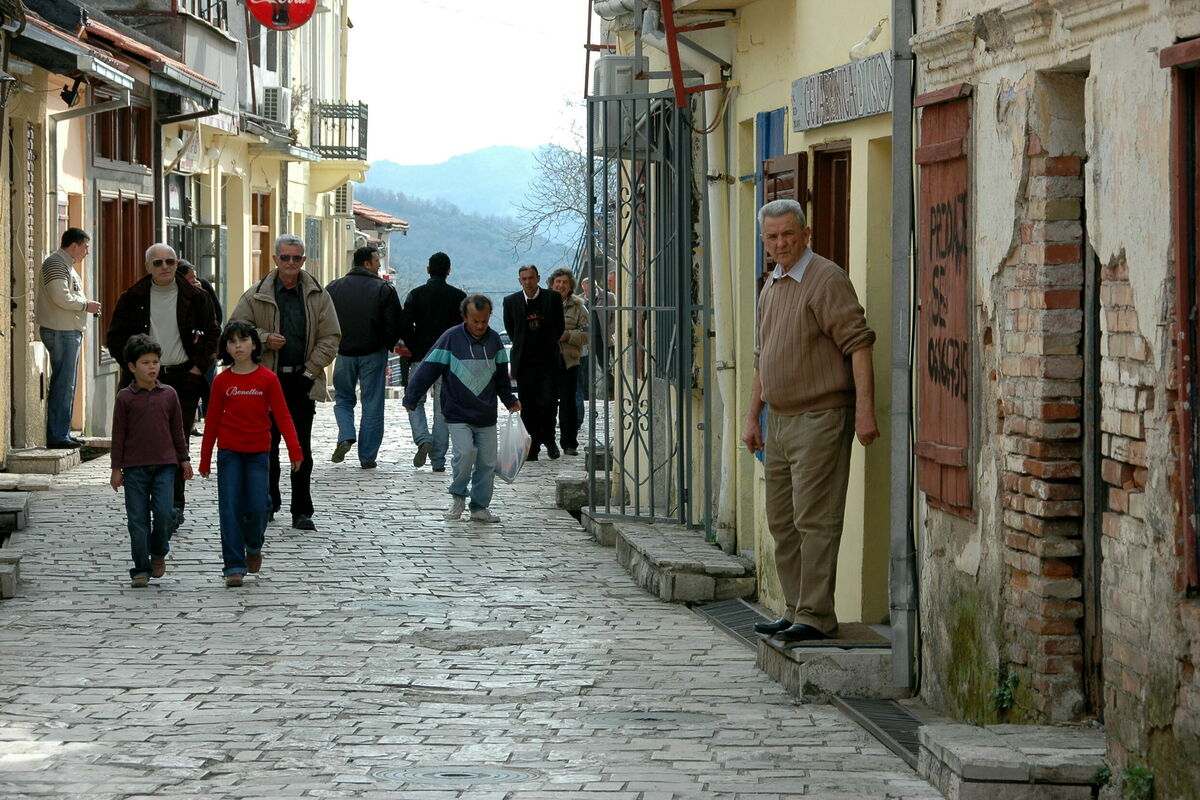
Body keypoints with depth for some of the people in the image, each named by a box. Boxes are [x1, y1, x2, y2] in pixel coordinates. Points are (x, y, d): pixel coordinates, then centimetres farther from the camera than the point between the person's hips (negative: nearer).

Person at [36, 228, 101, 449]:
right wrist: (86, 305, -10)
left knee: (68, 385, 13)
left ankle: (63, 433, 17)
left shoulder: (66, 265, 22)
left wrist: (87, 305, 10)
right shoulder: (55, 263, -12)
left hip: (70, 331, 11)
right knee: (63, 385, -11)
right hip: (61, 332, -11)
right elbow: (61, 298, -21)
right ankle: (56, 436, -10)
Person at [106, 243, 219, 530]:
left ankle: (175, 505, 1)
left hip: (183, 377, 0)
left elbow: (212, 333, 11)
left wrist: (199, 366, 1)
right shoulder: (132, 298, 4)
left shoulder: (194, 297, 4)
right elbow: (115, 338, 8)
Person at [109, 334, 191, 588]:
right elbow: (119, 434, 2)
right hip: (134, 467, -1)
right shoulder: (125, 398, -1)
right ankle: (141, 569, 9)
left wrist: (184, 460, 14)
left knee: (164, 513, -10)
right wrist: (116, 468, 0)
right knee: (138, 520, 1)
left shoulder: (168, 394, 6)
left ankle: (159, 553, 17)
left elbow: (177, 429, 13)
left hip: (164, 464, 1)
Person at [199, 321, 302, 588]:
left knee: (258, 507, -6)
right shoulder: (222, 381, 2)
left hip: (258, 452, -1)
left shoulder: (267, 379, -2)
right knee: (230, 509, -5)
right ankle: (234, 566, -2)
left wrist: (294, 449, -10)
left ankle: (254, 546, 25)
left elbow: (282, 416, -2)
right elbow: (212, 420, 8)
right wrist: (205, 459, 10)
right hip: (229, 453, 1)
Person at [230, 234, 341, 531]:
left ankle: (302, 511, 4)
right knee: (267, 445, 7)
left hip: (302, 381, 0)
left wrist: (311, 369, -5)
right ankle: (269, 503, 22)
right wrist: (265, 339, -10)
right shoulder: (256, 295, 3)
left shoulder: (317, 295, 4)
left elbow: (330, 336, 4)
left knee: (301, 448, 0)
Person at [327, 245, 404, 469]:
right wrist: (387, 346, 8)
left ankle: (346, 437, -7)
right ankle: (367, 456, 5)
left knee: (343, 398, 19)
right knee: (372, 404, 5)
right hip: (373, 354, -2)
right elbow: (394, 325, -9)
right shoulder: (384, 290, -8)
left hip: (344, 353, 2)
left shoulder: (333, 288, 1)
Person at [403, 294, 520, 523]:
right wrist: (411, 399, -9)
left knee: (487, 462, 4)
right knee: (465, 453, -20)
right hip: (458, 415, -4)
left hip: (486, 416, 4)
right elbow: (427, 370, -8)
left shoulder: (494, 340, 4)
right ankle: (458, 496, 3)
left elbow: (501, 375, 19)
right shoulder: (451, 339, -10)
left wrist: (509, 400, 17)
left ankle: (480, 507, 18)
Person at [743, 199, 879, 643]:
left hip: (820, 418, -9)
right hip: (779, 420, 9)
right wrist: (753, 416, 23)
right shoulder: (771, 287, 16)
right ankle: (796, 611, 18)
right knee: (782, 522, 11)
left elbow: (858, 344, -16)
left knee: (815, 520, -9)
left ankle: (816, 616, -6)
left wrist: (864, 409, -23)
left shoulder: (826, 280, -11)